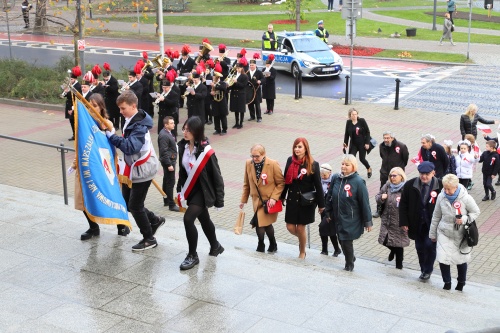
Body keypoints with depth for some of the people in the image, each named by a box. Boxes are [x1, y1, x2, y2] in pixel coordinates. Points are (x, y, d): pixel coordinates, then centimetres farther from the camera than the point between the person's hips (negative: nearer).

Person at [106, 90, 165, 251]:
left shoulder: (140, 125, -23)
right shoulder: (130, 120, 5)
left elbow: (130, 147, -33)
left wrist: (111, 135, -29)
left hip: (142, 170, -9)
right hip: (131, 169, 9)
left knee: (135, 205, -3)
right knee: (127, 203, 14)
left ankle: (149, 239, 13)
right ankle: (155, 220, 32)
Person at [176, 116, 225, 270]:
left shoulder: (206, 151, -22)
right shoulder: (182, 146, -5)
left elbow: (216, 176, -15)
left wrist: (219, 199, -12)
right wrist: (180, 190, 10)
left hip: (203, 191, -6)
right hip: (190, 190, 6)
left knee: (188, 218, -17)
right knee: (204, 219, 21)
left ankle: (192, 256, 1)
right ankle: (215, 246, 45)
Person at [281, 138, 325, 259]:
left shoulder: (313, 165, -12)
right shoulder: (290, 161, -1)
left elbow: (318, 185, -8)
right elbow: (286, 180, 9)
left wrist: (321, 204, -7)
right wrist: (282, 196, 14)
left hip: (306, 201, -4)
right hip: (292, 199, 4)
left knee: (300, 228, 4)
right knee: (290, 227, 5)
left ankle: (302, 252, 27)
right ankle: (302, 239, 39)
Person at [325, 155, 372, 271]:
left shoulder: (358, 182, -15)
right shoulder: (335, 178, -2)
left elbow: (365, 203, -11)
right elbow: (330, 196, 10)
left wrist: (368, 221, -9)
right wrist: (328, 213, 13)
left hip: (351, 220, -5)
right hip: (337, 218, 5)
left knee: (346, 241, -1)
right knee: (342, 240, 14)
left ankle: (349, 264, 26)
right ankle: (350, 258, 43)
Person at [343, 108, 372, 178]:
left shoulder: (362, 121, -12)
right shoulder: (348, 122, -4)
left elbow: (367, 132, -7)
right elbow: (346, 133, 7)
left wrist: (367, 143, -11)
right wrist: (345, 143, 6)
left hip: (362, 143, -2)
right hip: (353, 143, 3)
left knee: (362, 159, 7)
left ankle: (369, 168, 37)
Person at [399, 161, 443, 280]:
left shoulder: (441, 186, -13)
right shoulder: (410, 185, -4)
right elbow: (403, 204, 3)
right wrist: (404, 222, -2)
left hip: (433, 223, -3)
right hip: (417, 224, 3)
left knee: (430, 245, -10)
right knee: (420, 247, 10)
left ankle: (428, 270, 11)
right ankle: (423, 270, 29)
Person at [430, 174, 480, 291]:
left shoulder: (465, 198, -18)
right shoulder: (441, 197, -8)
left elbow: (476, 212, -4)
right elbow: (436, 216, 4)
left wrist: (464, 219, -22)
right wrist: (432, 233, 11)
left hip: (461, 234, -1)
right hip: (444, 233, 2)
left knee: (461, 259, 12)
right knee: (442, 259, -7)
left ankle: (461, 283, 37)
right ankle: (447, 282, 16)